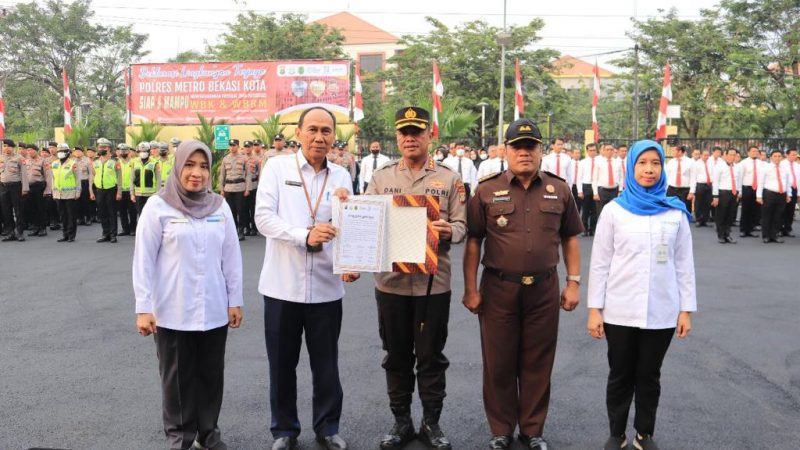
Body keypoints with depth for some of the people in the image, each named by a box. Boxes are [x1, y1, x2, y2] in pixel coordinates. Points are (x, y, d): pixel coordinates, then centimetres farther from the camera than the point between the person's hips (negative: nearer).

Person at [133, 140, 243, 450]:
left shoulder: (219, 206, 3)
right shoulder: (158, 206, -7)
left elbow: (231, 257, 6)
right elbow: (143, 260, -6)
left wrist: (235, 300, 6)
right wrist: (143, 308, -8)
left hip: (214, 310, 3)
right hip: (173, 311, -3)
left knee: (211, 374, 13)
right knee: (178, 377, 9)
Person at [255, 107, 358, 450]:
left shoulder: (341, 176, 7)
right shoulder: (276, 167, -1)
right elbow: (263, 218, -12)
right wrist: (305, 235, -25)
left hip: (327, 287, 2)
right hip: (283, 285, -2)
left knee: (326, 364, 11)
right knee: (282, 363, 11)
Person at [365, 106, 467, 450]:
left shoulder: (449, 178, 3)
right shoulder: (381, 177, 7)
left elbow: (461, 225, 0)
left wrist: (449, 230, -22)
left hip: (433, 282, -1)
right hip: (391, 281, 2)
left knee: (431, 357, 8)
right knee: (397, 356, 12)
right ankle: (401, 422, 26)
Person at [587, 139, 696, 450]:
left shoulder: (675, 212, 3)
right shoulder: (614, 210, -1)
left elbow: (684, 264, 5)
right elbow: (600, 263, -1)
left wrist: (686, 308, 2)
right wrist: (594, 308, -4)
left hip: (662, 312, 1)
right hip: (620, 311, -1)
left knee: (649, 375, 13)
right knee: (620, 375, 11)